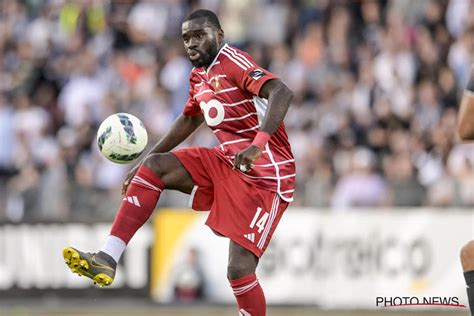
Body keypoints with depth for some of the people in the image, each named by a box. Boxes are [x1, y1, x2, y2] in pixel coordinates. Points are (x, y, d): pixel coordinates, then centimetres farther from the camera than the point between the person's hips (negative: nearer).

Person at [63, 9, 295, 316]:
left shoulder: (234, 62, -15)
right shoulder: (200, 77, 12)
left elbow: (282, 92, -30)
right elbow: (189, 120, 30)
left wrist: (258, 144, -43)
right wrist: (143, 162, 29)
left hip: (265, 174, -8)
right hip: (227, 160, 8)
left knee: (240, 270, -16)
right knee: (155, 167, -7)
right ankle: (107, 260, -13)